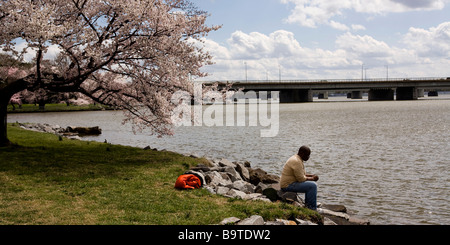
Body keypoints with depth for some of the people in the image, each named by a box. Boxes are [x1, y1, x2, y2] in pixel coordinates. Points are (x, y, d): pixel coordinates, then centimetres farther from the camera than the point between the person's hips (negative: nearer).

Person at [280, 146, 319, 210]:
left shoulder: (297, 159, 12)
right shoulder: (297, 161, -21)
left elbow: (301, 174, 21)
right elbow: (301, 179, -21)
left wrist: (311, 176, 7)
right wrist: (312, 178, -7)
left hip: (289, 182, 11)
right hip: (288, 185, -11)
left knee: (311, 184, 19)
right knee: (312, 186, -16)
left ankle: (308, 205, 24)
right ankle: (312, 209, -9)